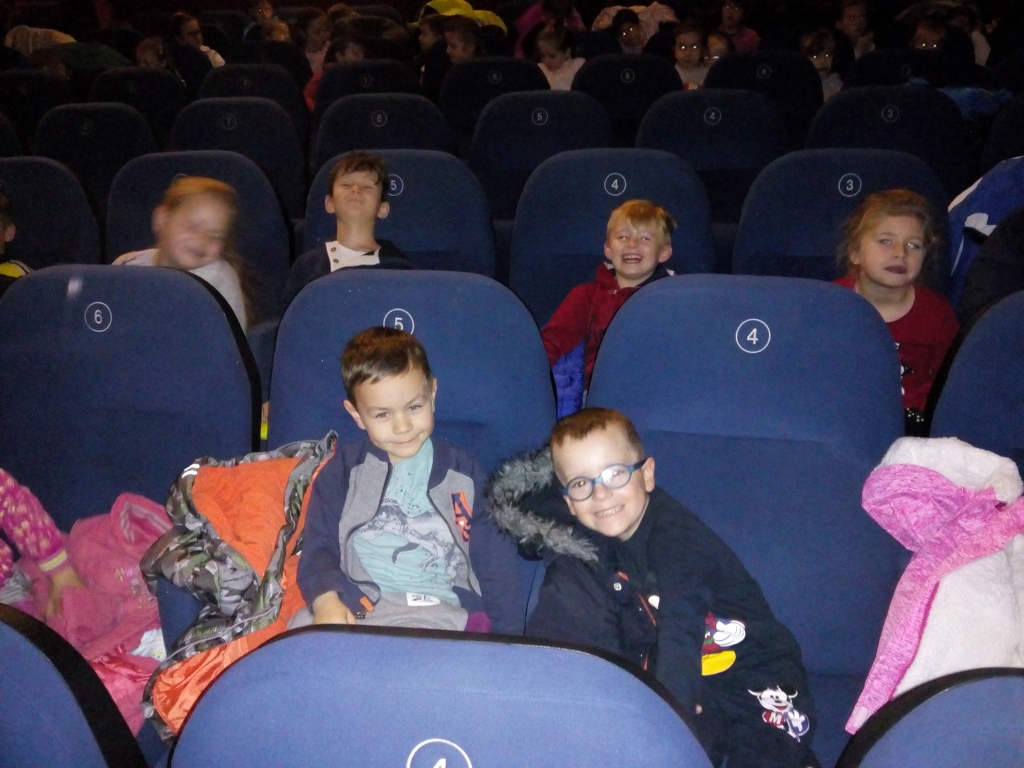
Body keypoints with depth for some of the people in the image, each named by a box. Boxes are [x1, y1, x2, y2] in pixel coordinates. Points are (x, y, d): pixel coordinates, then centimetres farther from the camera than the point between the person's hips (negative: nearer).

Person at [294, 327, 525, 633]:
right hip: (353, 613, 1)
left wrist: (508, 645, 4)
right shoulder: (341, 472, 13)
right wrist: (325, 598, -14)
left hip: (443, 616, 0)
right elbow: (319, 546, 9)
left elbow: (496, 562, 13)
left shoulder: (464, 473, 13)